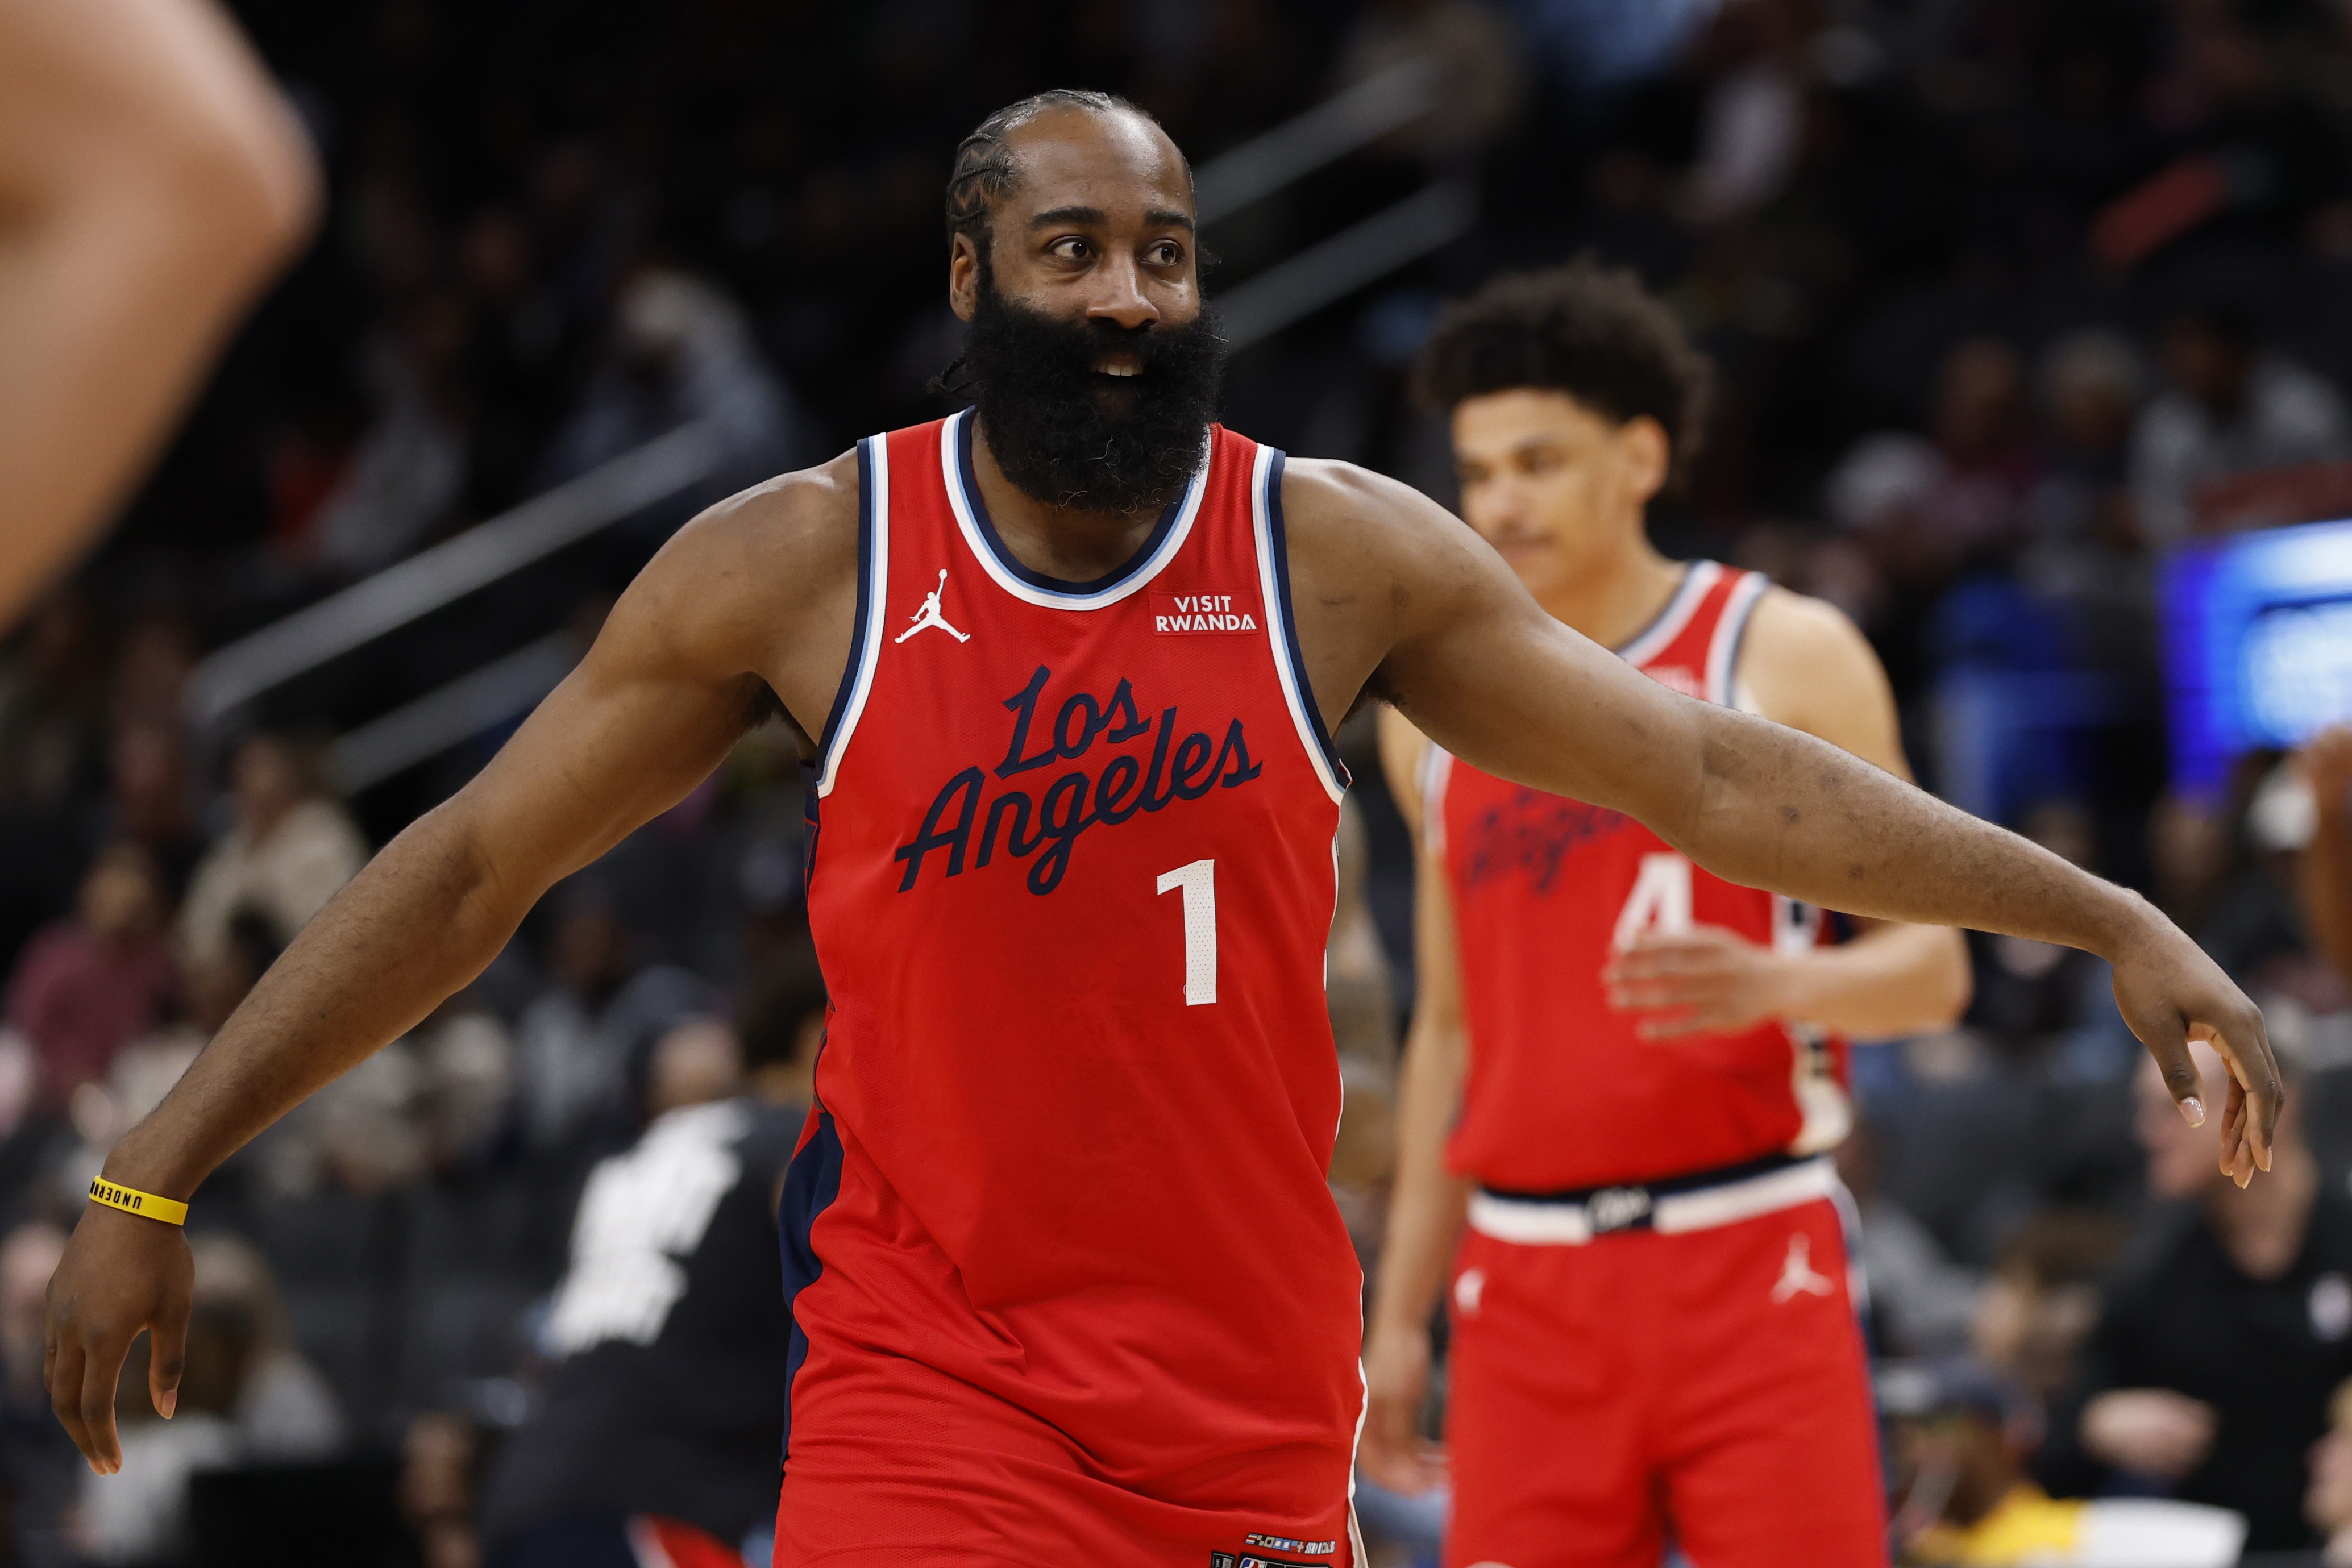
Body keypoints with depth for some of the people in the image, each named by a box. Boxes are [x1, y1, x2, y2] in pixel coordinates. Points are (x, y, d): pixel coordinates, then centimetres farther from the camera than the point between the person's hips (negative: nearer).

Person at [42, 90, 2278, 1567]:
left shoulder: (1338, 555, -1)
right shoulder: (799, 563, -3)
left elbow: (1716, 776, 1)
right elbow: (467, 869, 3)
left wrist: (2108, 922, -4)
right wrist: (155, 1176, 0)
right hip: (930, 1387, -2)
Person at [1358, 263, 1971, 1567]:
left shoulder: (1785, 657, 0)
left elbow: (1931, 963, -1)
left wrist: (1778, 982, -23)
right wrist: (1401, 1314, 14)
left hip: (1749, 1263, -3)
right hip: (1528, 1289, 3)